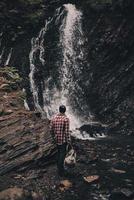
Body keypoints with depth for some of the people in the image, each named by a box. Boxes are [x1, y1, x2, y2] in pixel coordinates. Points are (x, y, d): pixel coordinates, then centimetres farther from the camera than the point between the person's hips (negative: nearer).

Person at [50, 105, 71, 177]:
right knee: (62, 154, 1)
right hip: (63, 139, -5)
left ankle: (59, 168, 28)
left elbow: (51, 130, 2)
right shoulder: (66, 119, -16)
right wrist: (69, 141, -11)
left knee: (59, 152, 21)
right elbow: (67, 131, -18)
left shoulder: (54, 118, -1)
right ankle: (61, 171, 1)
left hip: (57, 139, 5)